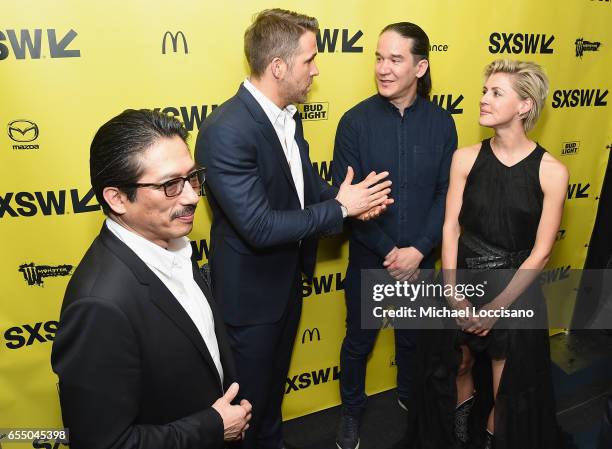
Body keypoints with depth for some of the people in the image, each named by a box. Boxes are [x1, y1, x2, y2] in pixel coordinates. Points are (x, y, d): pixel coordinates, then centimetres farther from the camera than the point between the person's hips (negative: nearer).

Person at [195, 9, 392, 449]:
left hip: (288, 278, 9)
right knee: (249, 397, 16)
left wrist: (350, 198, -10)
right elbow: (260, 227, -31)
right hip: (251, 292, -8)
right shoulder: (226, 131, -29)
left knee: (276, 379, 29)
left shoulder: (288, 115, -1)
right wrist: (340, 208, -23)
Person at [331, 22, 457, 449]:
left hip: (419, 258, 2)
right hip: (369, 257, -1)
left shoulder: (441, 122, -6)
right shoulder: (355, 121, -12)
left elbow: (446, 193, -4)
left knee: (412, 336, 22)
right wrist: (388, 251, -15)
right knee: (359, 340, 15)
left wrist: (417, 250, -14)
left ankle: (410, 396, 51)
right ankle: (352, 409, 42)